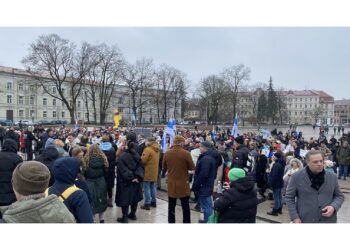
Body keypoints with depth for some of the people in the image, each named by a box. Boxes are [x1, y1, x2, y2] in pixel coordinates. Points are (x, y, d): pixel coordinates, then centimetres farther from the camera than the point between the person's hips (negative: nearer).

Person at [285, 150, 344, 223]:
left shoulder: (332, 177, 2)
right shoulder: (297, 177, -7)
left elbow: (339, 196, 11)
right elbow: (289, 197, -2)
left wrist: (333, 207, -10)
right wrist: (294, 217, -9)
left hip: (328, 221, 3)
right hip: (305, 220, -2)